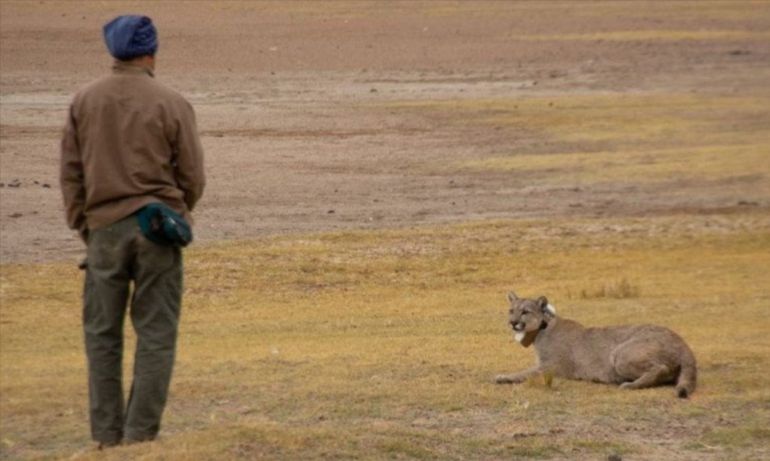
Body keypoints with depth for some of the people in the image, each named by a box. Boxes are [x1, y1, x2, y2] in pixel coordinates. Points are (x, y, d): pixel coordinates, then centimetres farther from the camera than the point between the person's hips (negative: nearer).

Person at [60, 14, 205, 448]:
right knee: (156, 334, 3)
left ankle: (108, 436, 10)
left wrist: (83, 226, 14)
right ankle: (140, 434, 0)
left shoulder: (85, 101, 3)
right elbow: (192, 177, 0)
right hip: (158, 228, -2)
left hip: (104, 228, 2)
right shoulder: (172, 104, -3)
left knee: (102, 333, 10)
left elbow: (71, 172, 5)